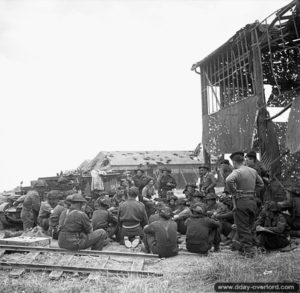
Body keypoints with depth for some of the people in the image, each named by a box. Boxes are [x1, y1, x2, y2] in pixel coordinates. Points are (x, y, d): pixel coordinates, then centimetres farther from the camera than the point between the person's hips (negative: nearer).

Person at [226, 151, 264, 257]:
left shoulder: (237, 172, -13)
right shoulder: (253, 171, 10)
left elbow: (229, 180, -32)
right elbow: (261, 184, 21)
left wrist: (233, 192, -17)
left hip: (241, 201, -7)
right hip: (252, 201, 7)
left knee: (242, 228, 1)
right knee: (250, 227, 18)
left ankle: (247, 250, 2)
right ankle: (250, 247, 27)